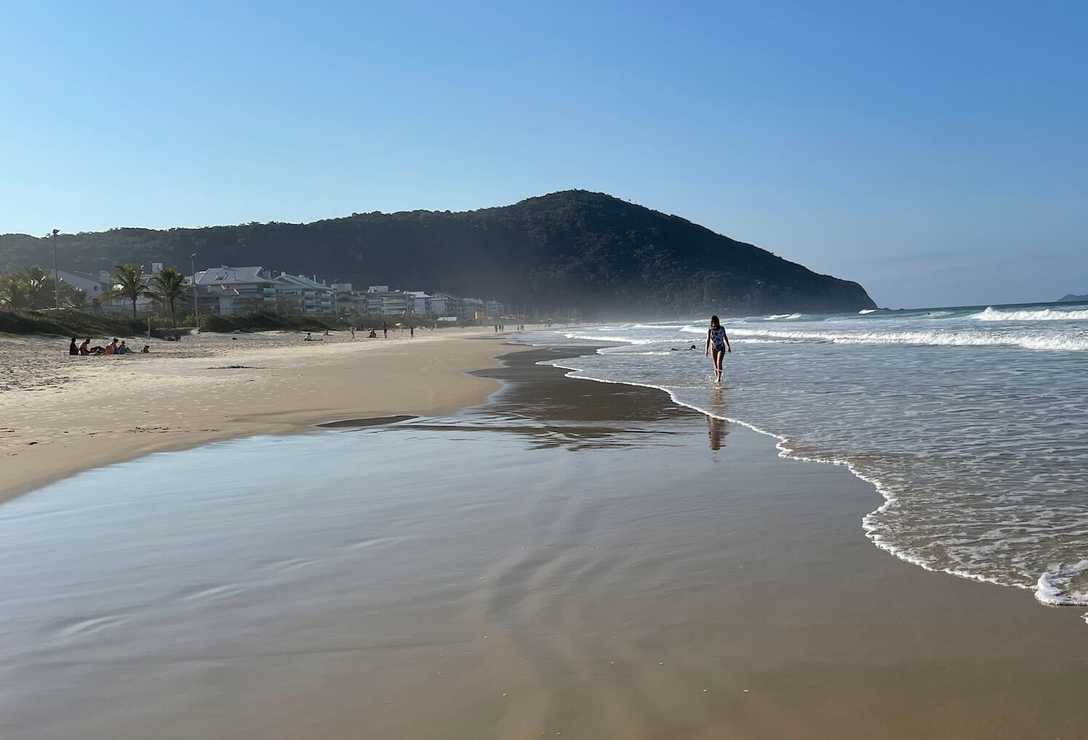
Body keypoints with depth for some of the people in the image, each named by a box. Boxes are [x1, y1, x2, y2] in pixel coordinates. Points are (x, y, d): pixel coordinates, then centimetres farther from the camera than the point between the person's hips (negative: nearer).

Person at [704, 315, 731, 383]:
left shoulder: (722, 328, -2)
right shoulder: (709, 330, -8)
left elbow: (725, 337, 11)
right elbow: (708, 340, -15)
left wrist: (728, 346, 17)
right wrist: (707, 350, -25)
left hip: (721, 348, -1)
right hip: (713, 348, 1)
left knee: (719, 362, -17)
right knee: (715, 364, 7)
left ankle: (719, 378, -18)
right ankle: (716, 377, 22)